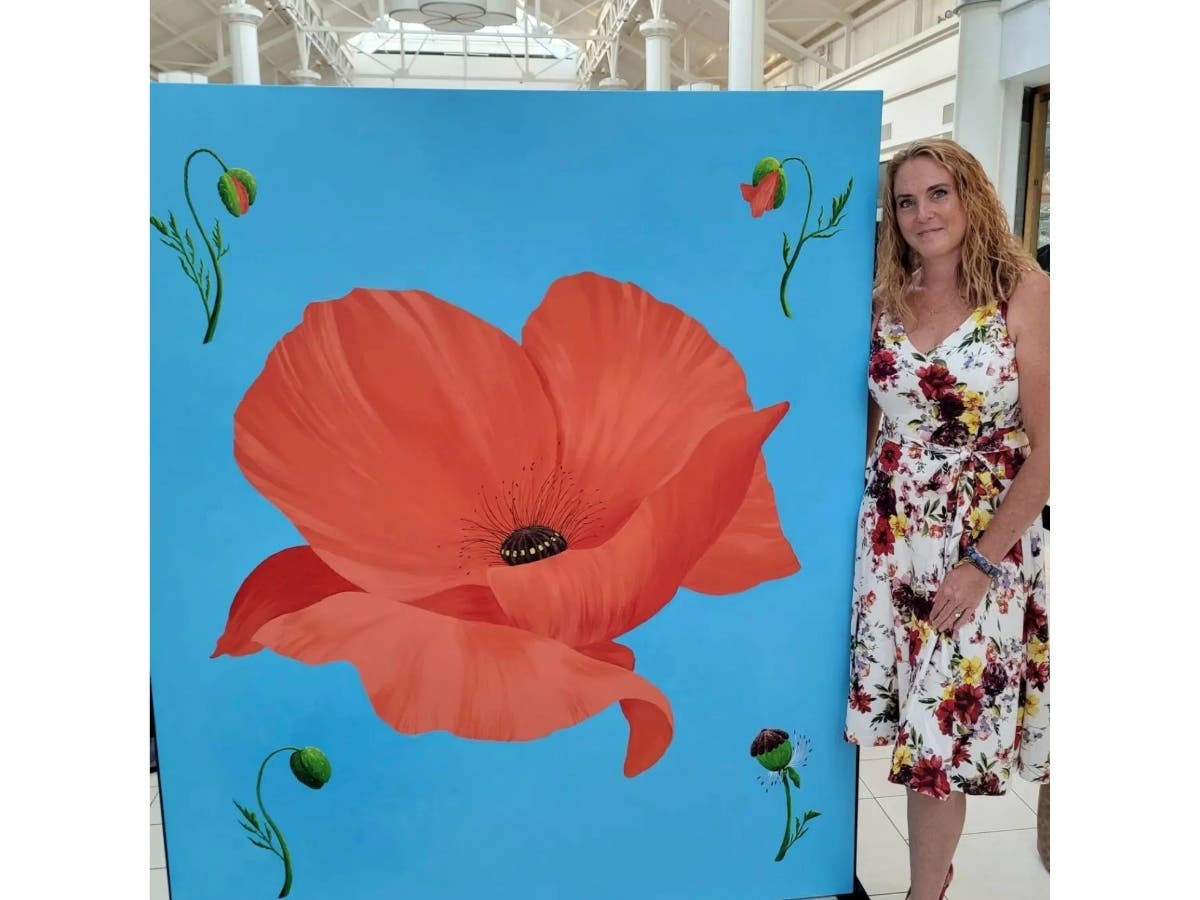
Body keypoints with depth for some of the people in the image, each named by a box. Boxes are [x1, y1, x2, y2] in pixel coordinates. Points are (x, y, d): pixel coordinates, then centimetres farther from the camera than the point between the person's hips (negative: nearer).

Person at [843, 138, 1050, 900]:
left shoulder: (1023, 292, -8)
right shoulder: (887, 296, 5)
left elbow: (1045, 448, -10)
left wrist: (983, 563, -13)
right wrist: (854, 514, 1)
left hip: (984, 538, -3)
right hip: (888, 533, 4)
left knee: (944, 730, 6)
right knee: (915, 723, 11)